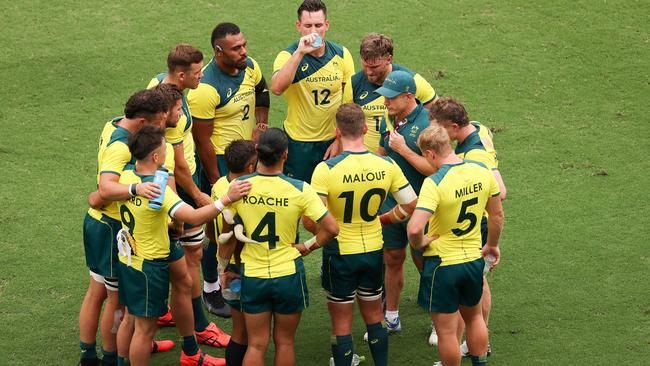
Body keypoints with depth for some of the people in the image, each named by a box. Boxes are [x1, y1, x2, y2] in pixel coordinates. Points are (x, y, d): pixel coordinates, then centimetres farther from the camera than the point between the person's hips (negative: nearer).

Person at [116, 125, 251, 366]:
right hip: (150, 265, -9)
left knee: (132, 319, 22)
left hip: (127, 259, 9)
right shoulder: (159, 189, -30)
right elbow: (194, 217, -41)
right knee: (146, 327, 5)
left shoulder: (126, 177, -6)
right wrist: (227, 199, -42)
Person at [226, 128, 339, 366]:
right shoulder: (299, 189, -14)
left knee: (256, 345, 10)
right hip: (288, 275, -1)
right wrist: (308, 247, 0)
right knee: (284, 342, 15)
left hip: (252, 276, 1)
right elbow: (331, 228, -16)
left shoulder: (239, 186, -10)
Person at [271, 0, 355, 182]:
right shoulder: (288, 56, -13)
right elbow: (276, 88, -34)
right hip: (298, 143, -3)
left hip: (333, 140, 3)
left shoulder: (341, 55, -4)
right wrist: (299, 53, -36)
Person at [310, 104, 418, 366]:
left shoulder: (326, 169, -21)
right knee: (374, 317, 21)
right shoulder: (386, 165, -9)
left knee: (341, 323, 10)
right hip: (374, 251, 4)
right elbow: (411, 205, -1)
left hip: (339, 253, -4)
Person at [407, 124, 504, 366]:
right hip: (474, 259, 6)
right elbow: (497, 215, 6)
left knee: (446, 331, 9)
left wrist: (419, 244, -12)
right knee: (474, 316, 29)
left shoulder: (434, 183, -25)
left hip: (442, 263, -6)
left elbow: (415, 229, -34)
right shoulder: (482, 172, -6)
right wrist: (492, 245, 23)